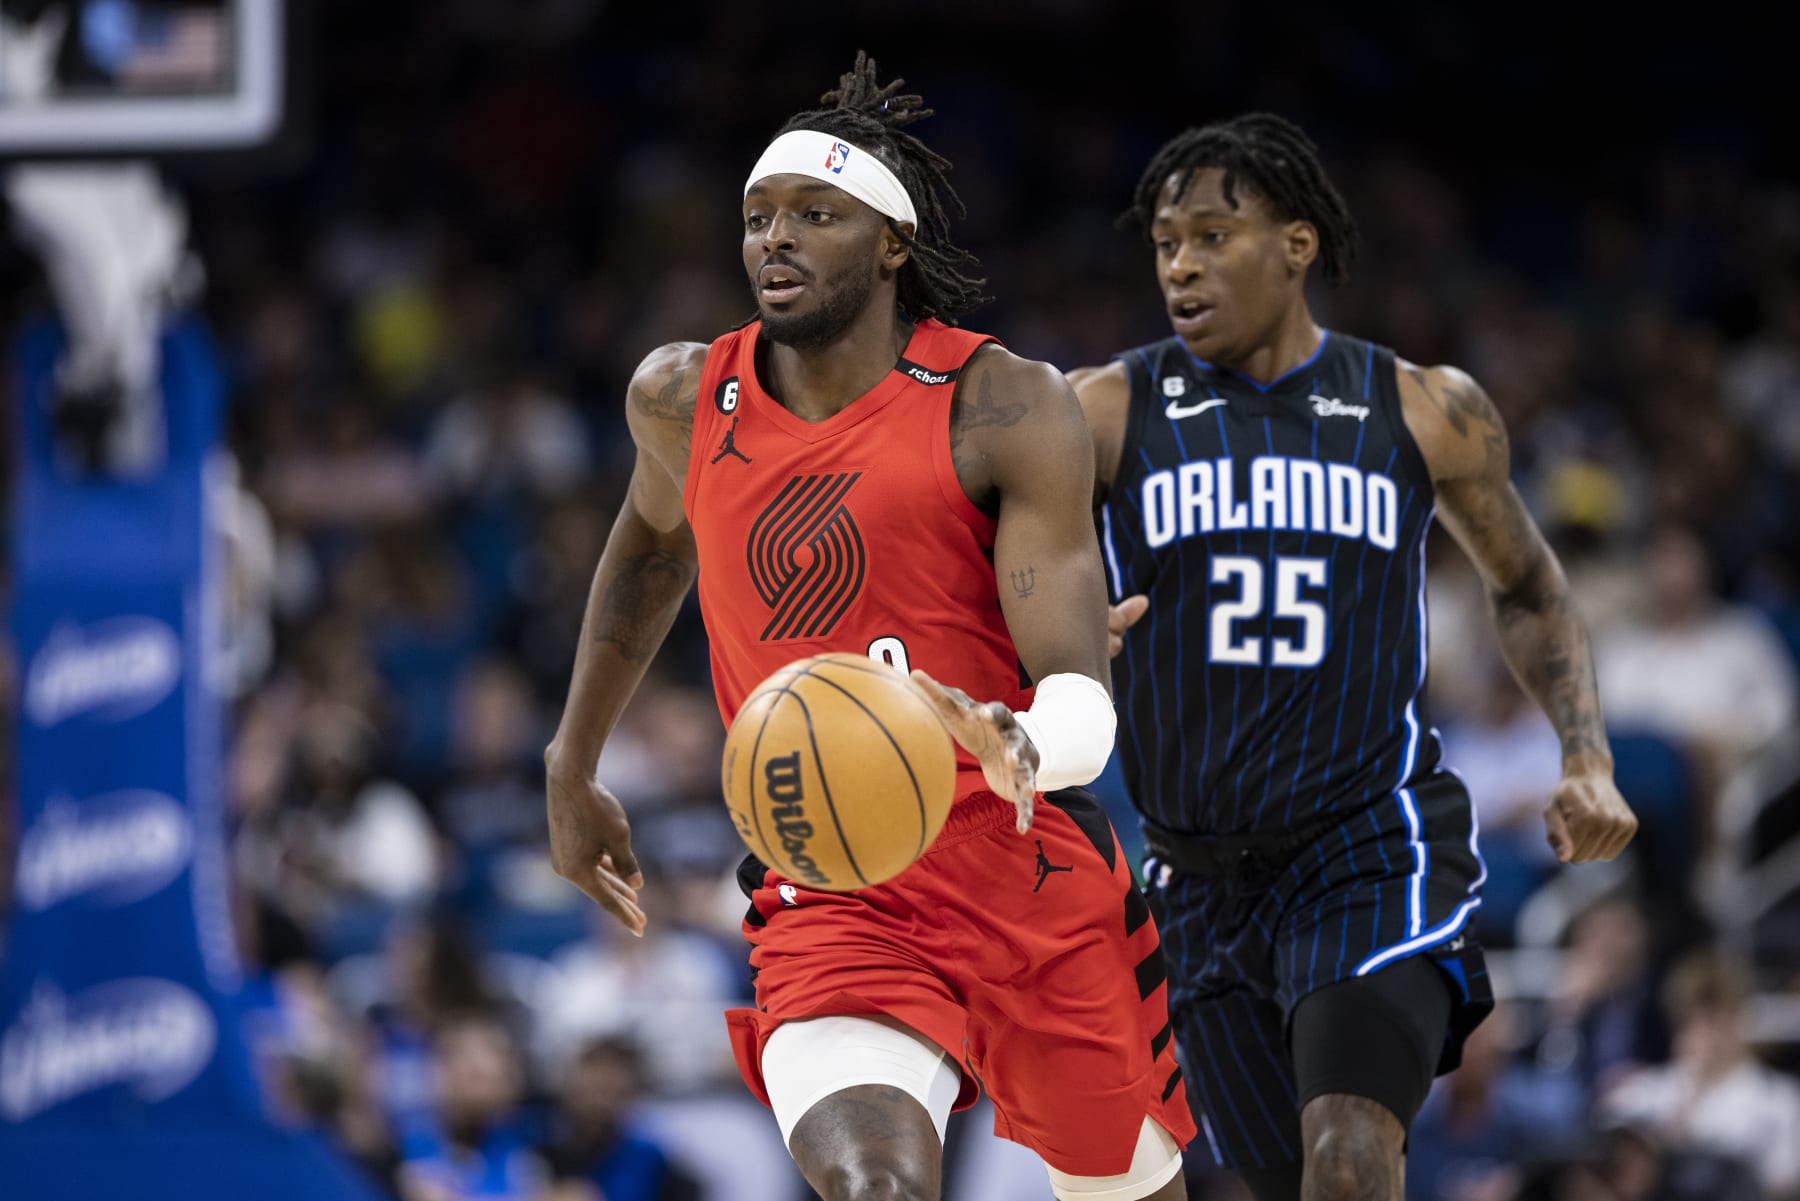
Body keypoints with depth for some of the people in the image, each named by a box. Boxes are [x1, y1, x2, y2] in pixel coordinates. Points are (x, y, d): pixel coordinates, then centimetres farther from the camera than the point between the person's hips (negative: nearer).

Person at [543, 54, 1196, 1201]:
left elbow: (1082, 697, -14)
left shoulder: (1007, 408, -7)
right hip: (829, 901, 1)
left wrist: (1019, 749, -38)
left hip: (1031, 869, -1)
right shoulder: (684, 401, 7)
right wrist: (573, 771, 34)